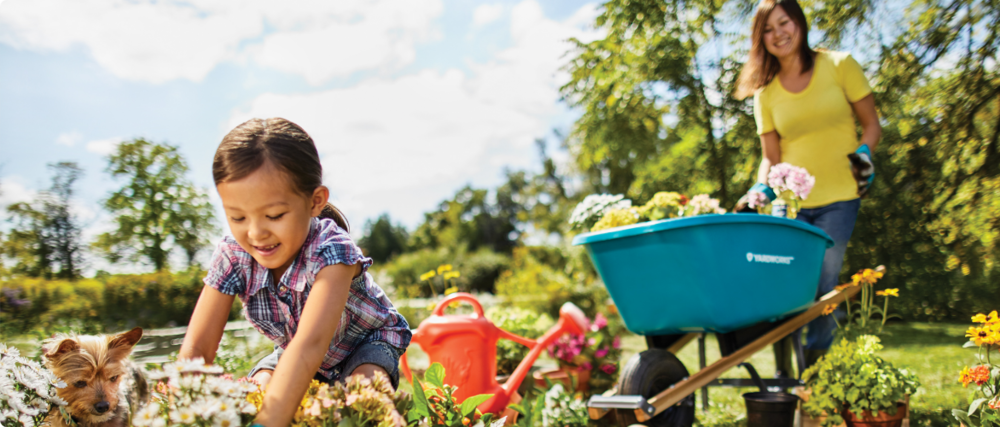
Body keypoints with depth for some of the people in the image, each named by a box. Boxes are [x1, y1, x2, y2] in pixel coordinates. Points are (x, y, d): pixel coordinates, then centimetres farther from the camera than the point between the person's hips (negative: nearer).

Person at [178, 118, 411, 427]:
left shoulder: (331, 249, -39)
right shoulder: (233, 255, -24)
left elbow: (310, 344, -54)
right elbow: (196, 350, -27)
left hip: (365, 344, -6)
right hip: (291, 353, 6)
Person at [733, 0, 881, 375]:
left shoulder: (839, 66, 2)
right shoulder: (765, 93, 6)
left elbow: (871, 124, 6)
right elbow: (771, 157, 8)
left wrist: (863, 152, -14)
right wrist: (760, 190, -11)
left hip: (838, 197, -1)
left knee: (822, 284, -9)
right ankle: (786, 375, 11)